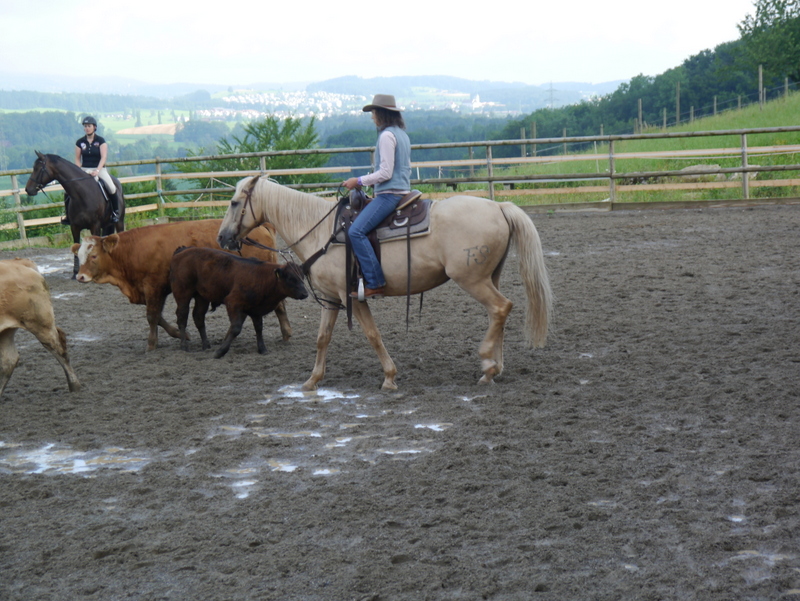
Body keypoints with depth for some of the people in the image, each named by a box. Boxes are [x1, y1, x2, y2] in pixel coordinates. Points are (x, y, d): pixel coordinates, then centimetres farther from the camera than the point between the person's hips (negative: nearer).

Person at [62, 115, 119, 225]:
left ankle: (115, 212, -7)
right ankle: (68, 214, -1)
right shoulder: (80, 142, 6)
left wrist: (97, 171, -22)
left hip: (99, 169, -2)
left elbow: (103, 157, -9)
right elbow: (77, 159, 7)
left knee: (111, 187, -26)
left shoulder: (101, 140, -1)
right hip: (84, 170, 3)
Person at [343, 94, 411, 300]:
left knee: (356, 231, -20)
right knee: (360, 228, 21)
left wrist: (359, 181, -11)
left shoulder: (387, 135, -13)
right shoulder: (402, 134, 16)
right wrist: (371, 182, 23)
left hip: (389, 194, -11)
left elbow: (385, 173, -19)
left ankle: (375, 283, -25)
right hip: (402, 190, 11)